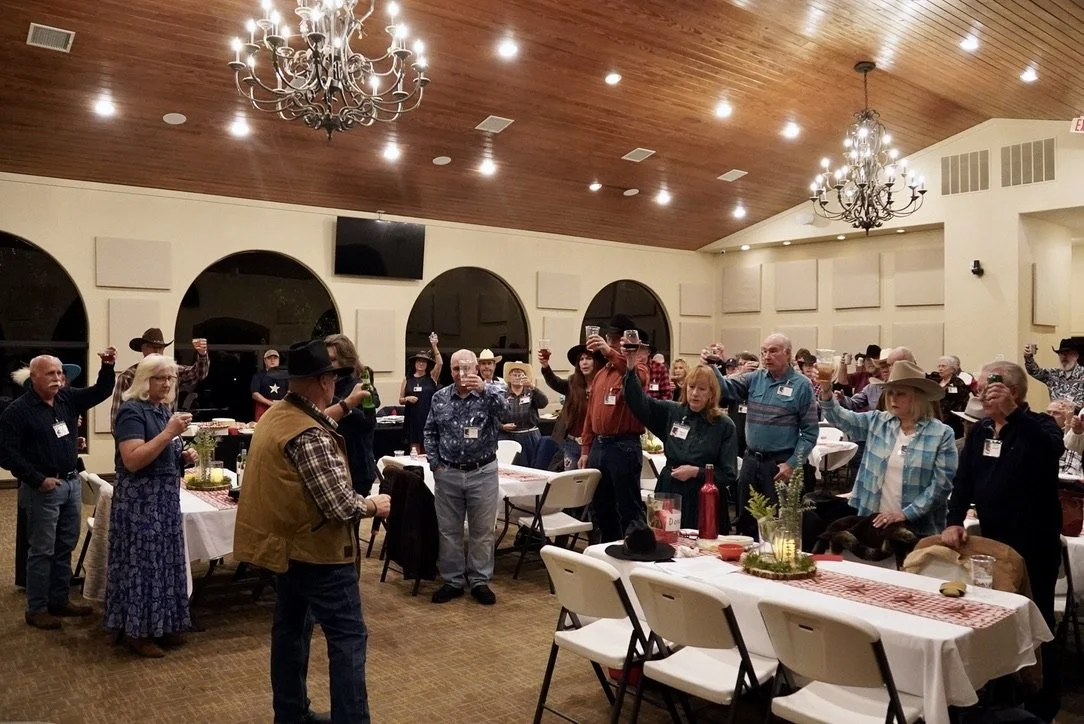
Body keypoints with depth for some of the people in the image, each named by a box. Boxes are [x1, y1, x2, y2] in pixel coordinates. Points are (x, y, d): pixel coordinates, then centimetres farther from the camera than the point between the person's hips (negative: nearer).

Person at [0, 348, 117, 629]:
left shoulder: (68, 399, 6)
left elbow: (100, 392, 11)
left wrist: (107, 367, -9)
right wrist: (38, 480, -16)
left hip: (72, 483, 7)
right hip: (42, 489, -6)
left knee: (65, 546, 14)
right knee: (42, 550, 1)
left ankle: (59, 600, 26)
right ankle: (36, 609, 13)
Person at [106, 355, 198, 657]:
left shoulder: (165, 409, 11)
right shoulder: (132, 410, -14)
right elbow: (133, 461, -25)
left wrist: (184, 457, 3)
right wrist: (169, 432, -27)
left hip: (166, 498, 8)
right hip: (140, 501, -8)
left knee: (165, 559, 13)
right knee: (141, 561, -1)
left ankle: (162, 624, 24)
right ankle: (137, 630, 11)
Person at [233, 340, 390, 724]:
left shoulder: (275, 415, 3)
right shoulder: (310, 436, -27)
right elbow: (340, 505, -27)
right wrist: (373, 505, -10)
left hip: (285, 542, 10)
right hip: (318, 550, -10)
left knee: (291, 628, 19)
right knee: (348, 637, -1)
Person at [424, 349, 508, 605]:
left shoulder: (491, 392, -6)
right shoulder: (440, 397, 2)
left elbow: (503, 407, -29)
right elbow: (430, 432, 11)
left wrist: (484, 388, -47)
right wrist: (434, 463, 2)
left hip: (482, 473, -2)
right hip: (447, 473, 2)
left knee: (482, 531, 8)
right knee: (448, 530, 10)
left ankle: (480, 581, 21)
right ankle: (453, 581, 23)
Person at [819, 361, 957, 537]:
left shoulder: (942, 434, -7)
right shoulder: (877, 422, 5)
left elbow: (941, 484, -11)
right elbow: (840, 418, -1)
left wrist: (905, 514, -17)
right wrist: (826, 393, -21)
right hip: (875, 520, 4)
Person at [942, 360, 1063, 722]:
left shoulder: (1039, 426, -10)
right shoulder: (979, 431, 8)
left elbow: (1052, 452, -35)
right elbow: (964, 479, 4)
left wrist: (1012, 412, -40)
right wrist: (955, 521, -9)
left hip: (1034, 548, -6)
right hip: (992, 543, 6)